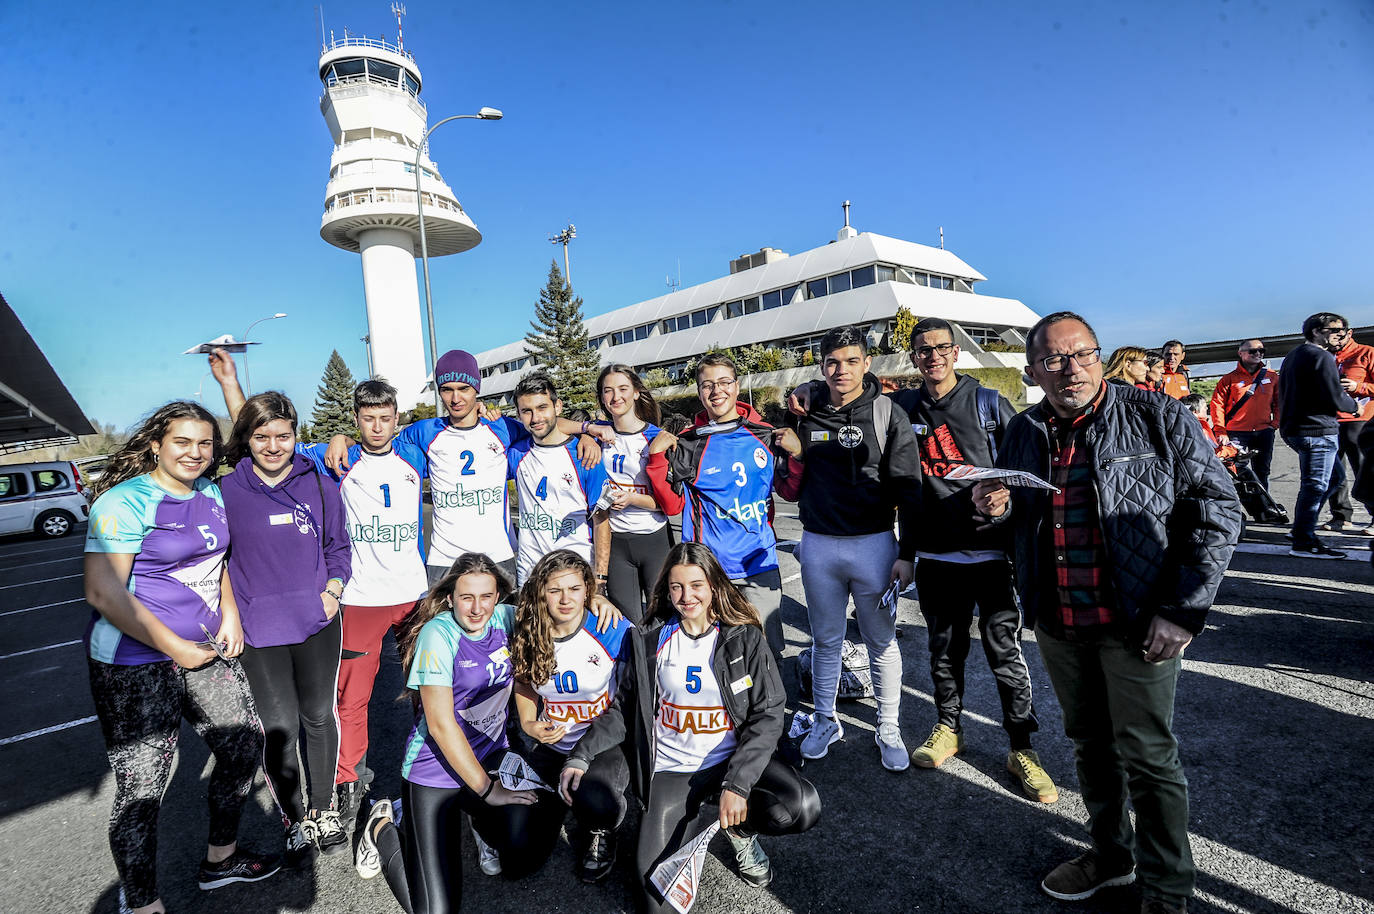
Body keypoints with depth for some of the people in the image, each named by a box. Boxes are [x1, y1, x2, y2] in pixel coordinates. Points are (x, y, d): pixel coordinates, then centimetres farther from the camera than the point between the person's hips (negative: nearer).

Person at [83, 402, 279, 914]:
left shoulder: (211, 494, 7)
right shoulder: (126, 501, -15)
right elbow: (103, 591, -20)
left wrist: (230, 611, 4)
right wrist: (175, 648, -19)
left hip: (207, 650, 8)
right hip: (135, 665, -7)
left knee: (244, 746, 14)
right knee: (141, 788, 2)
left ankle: (221, 858, 37)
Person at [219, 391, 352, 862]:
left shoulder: (319, 486, 2)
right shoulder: (226, 492, -4)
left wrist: (333, 589, -2)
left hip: (317, 623, 2)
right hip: (258, 630, -1)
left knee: (319, 716, 14)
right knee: (280, 726, 6)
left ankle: (323, 810, 33)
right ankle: (295, 822, 28)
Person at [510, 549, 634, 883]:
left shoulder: (614, 631, -17)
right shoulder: (528, 635, -6)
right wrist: (530, 725, -4)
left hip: (607, 743, -3)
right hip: (553, 746, 3)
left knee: (593, 801, -34)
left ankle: (601, 832, 5)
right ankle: (559, 799, 23)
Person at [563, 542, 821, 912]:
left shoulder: (745, 638, -8)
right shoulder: (650, 641, -2)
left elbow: (767, 715, -10)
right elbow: (625, 707, 5)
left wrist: (737, 784, -21)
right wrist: (582, 753, -8)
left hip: (733, 759, 0)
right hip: (670, 770, 1)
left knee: (802, 807, -25)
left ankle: (740, 827, 7)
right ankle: (691, 815, 18)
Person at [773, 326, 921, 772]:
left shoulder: (887, 415, -4)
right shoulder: (805, 413, 4)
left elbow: (908, 489, -4)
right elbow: (791, 491, 10)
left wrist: (906, 553, -8)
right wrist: (792, 454, -9)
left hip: (873, 543, -2)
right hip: (818, 545, 3)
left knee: (881, 641, 10)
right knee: (826, 640, 16)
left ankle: (888, 728, 29)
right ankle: (825, 721, 33)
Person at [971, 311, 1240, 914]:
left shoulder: (1159, 419, -6)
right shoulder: (1022, 433, 6)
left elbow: (1217, 509, -7)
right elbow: (1013, 517, 19)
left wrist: (1184, 610, -12)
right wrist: (992, 508, -7)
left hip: (1137, 624, -4)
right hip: (1058, 626, 4)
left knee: (1146, 756, 6)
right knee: (1089, 744, 19)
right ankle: (1110, 853, 40)